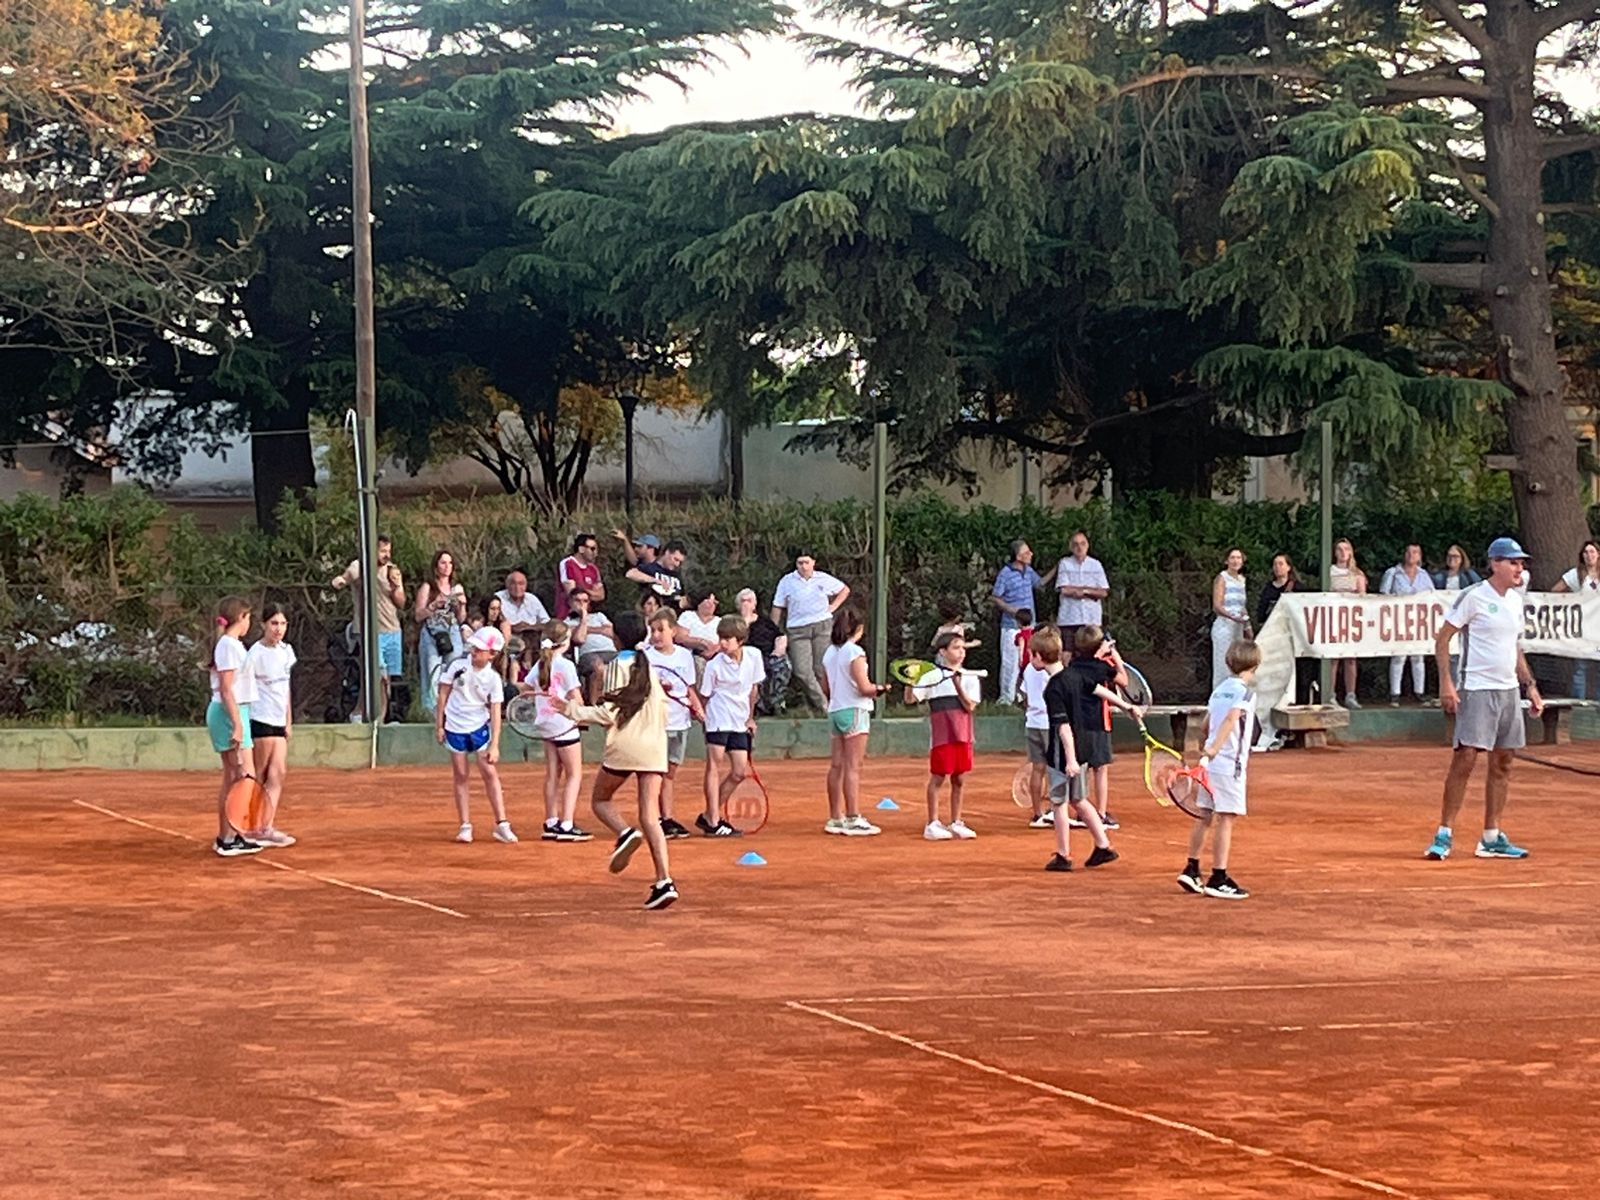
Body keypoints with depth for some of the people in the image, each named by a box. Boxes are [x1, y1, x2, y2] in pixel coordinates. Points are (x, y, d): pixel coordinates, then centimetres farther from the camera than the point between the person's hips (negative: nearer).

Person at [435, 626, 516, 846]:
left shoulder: (494, 678, -8)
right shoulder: (458, 666, -6)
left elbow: (495, 712, -9)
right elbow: (443, 694, 3)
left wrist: (494, 745, -13)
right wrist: (439, 725, 1)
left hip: (479, 727, -1)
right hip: (455, 727, 1)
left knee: (490, 772, -5)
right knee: (460, 775, 4)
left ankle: (501, 824, -1)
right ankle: (465, 826, 10)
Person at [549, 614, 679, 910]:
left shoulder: (617, 666, -5)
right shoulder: (651, 667, 12)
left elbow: (609, 713, -9)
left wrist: (572, 710, 0)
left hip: (624, 745, -5)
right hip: (654, 745, 5)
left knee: (600, 800, 18)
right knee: (650, 817, 1)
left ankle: (626, 833, -14)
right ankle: (664, 882, -12)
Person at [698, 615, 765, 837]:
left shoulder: (754, 656, 1)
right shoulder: (714, 665, -11)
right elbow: (704, 696, -2)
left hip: (739, 723, 6)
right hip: (718, 720, -6)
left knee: (740, 772, 5)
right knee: (714, 766, -10)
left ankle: (710, 816, 17)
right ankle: (713, 821, -9)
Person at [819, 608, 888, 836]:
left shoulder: (829, 653, 10)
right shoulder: (855, 652, -12)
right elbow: (864, 688, -17)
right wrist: (879, 689, 2)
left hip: (835, 712, 7)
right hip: (854, 712, -7)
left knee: (836, 766, 9)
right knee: (853, 768, -7)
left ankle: (836, 818, 12)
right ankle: (853, 819, -8)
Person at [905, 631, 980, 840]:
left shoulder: (969, 677, 7)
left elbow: (970, 707, -5)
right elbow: (910, 699, -6)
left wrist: (958, 686, -16)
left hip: (962, 734, 4)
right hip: (941, 734, -4)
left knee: (959, 779, 8)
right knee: (938, 777, -1)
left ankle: (955, 823, 18)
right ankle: (932, 824, 4)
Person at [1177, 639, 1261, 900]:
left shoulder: (1219, 689, 13)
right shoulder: (1244, 692, -10)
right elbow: (1232, 718, -28)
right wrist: (1215, 747, -39)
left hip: (1212, 762, 8)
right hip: (1230, 764, -8)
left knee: (1205, 817, 15)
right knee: (1226, 819, -5)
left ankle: (1191, 870, 20)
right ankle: (1218, 879, -5)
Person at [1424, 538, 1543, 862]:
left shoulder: (1515, 599, 13)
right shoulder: (1473, 597, -9)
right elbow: (1442, 640, -9)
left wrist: (1530, 685, 17)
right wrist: (1446, 683, -18)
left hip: (1508, 690, 8)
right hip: (1477, 689, -8)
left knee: (1502, 763, 8)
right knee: (1465, 759, -11)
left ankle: (1491, 838, 14)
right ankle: (1444, 836, -5)